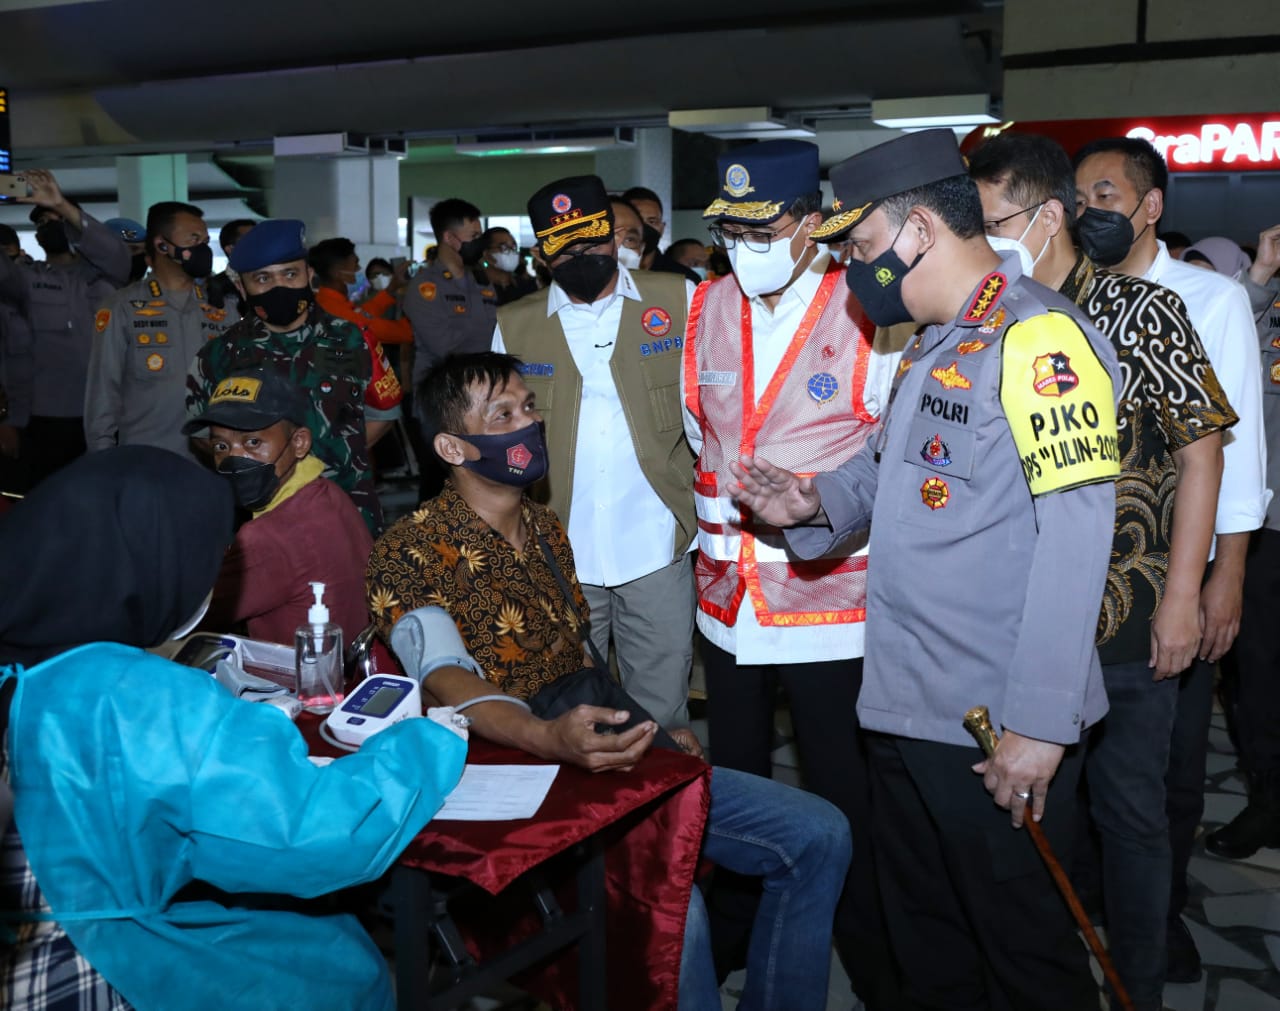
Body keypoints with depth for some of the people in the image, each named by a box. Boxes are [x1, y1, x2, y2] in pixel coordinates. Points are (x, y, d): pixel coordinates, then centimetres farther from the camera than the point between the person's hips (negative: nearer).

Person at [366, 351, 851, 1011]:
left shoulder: (545, 528, 17)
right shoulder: (410, 555, -8)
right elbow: (447, 685, -22)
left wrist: (646, 728, 7)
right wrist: (549, 739, -40)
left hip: (610, 756, 8)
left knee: (819, 836, 0)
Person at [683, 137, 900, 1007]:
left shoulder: (865, 315, -11)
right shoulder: (708, 309, 6)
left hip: (829, 598, -5)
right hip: (730, 594, 5)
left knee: (842, 797, 6)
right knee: (734, 776, 20)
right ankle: (731, 929, 40)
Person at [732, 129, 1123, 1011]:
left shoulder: (1039, 339, -16)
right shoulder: (933, 348, 16)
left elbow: (1075, 534, -23)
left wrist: (1039, 723, -23)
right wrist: (816, 504, 2)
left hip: (999, 734, -9)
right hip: (908, 708, 9)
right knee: (926, 939, 22)